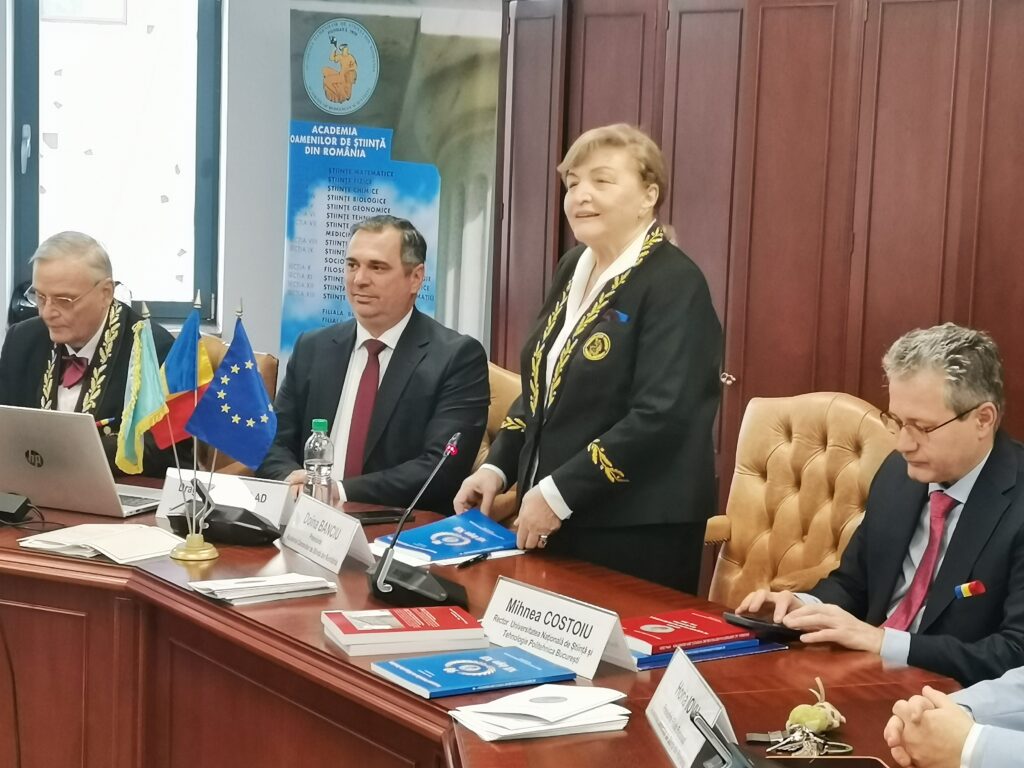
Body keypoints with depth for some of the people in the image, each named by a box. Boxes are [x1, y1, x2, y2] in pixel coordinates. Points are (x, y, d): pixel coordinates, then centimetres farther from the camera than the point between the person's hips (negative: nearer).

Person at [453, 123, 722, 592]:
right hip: (555, 519, 8)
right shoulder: (574, 268, 10)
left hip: (636, 533, -8)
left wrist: (558, 494, -22)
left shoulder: (673, 284, -14)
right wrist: (497, 468, 6)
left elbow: (660, 416, -23)